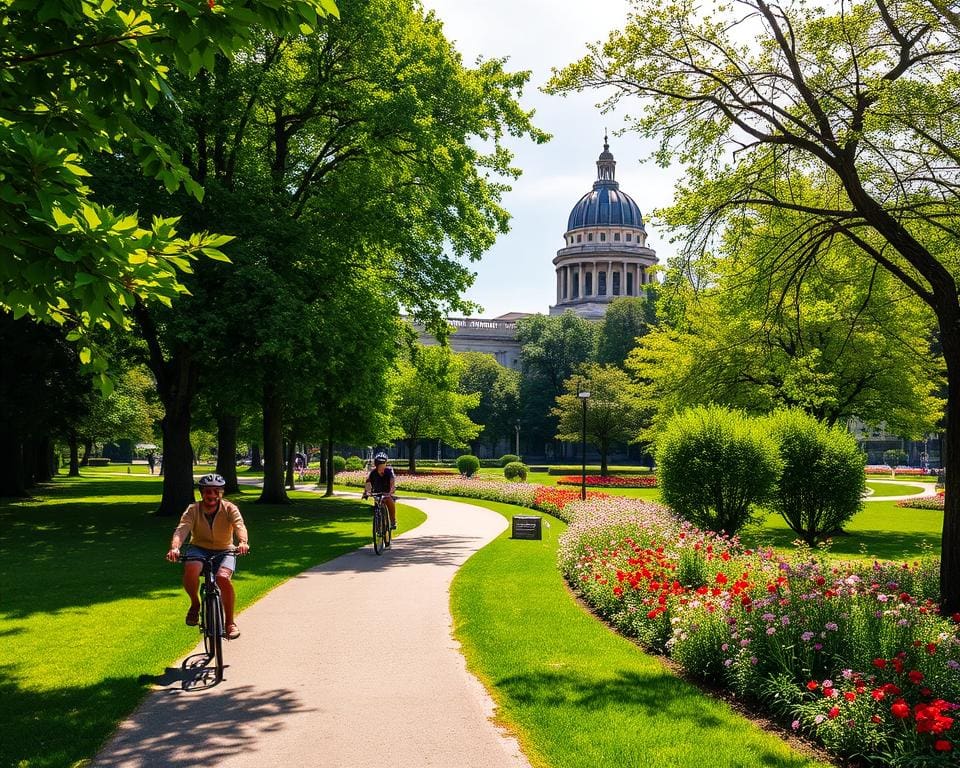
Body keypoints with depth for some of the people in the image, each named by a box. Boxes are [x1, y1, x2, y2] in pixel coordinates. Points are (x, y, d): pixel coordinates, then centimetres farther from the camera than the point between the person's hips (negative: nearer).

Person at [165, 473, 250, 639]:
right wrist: (174, 547, -46)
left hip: (224, 551, 0)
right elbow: (181, 529, -25)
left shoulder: (230, 509, -10)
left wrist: (243, 542, -51)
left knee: (223, 578, -30)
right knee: (190, 569, -35)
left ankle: (230, 622, -10)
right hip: (199, 549, 0)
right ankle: (195, 604, -4)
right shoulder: (193, 510, -9)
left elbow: (239, 526, -28)